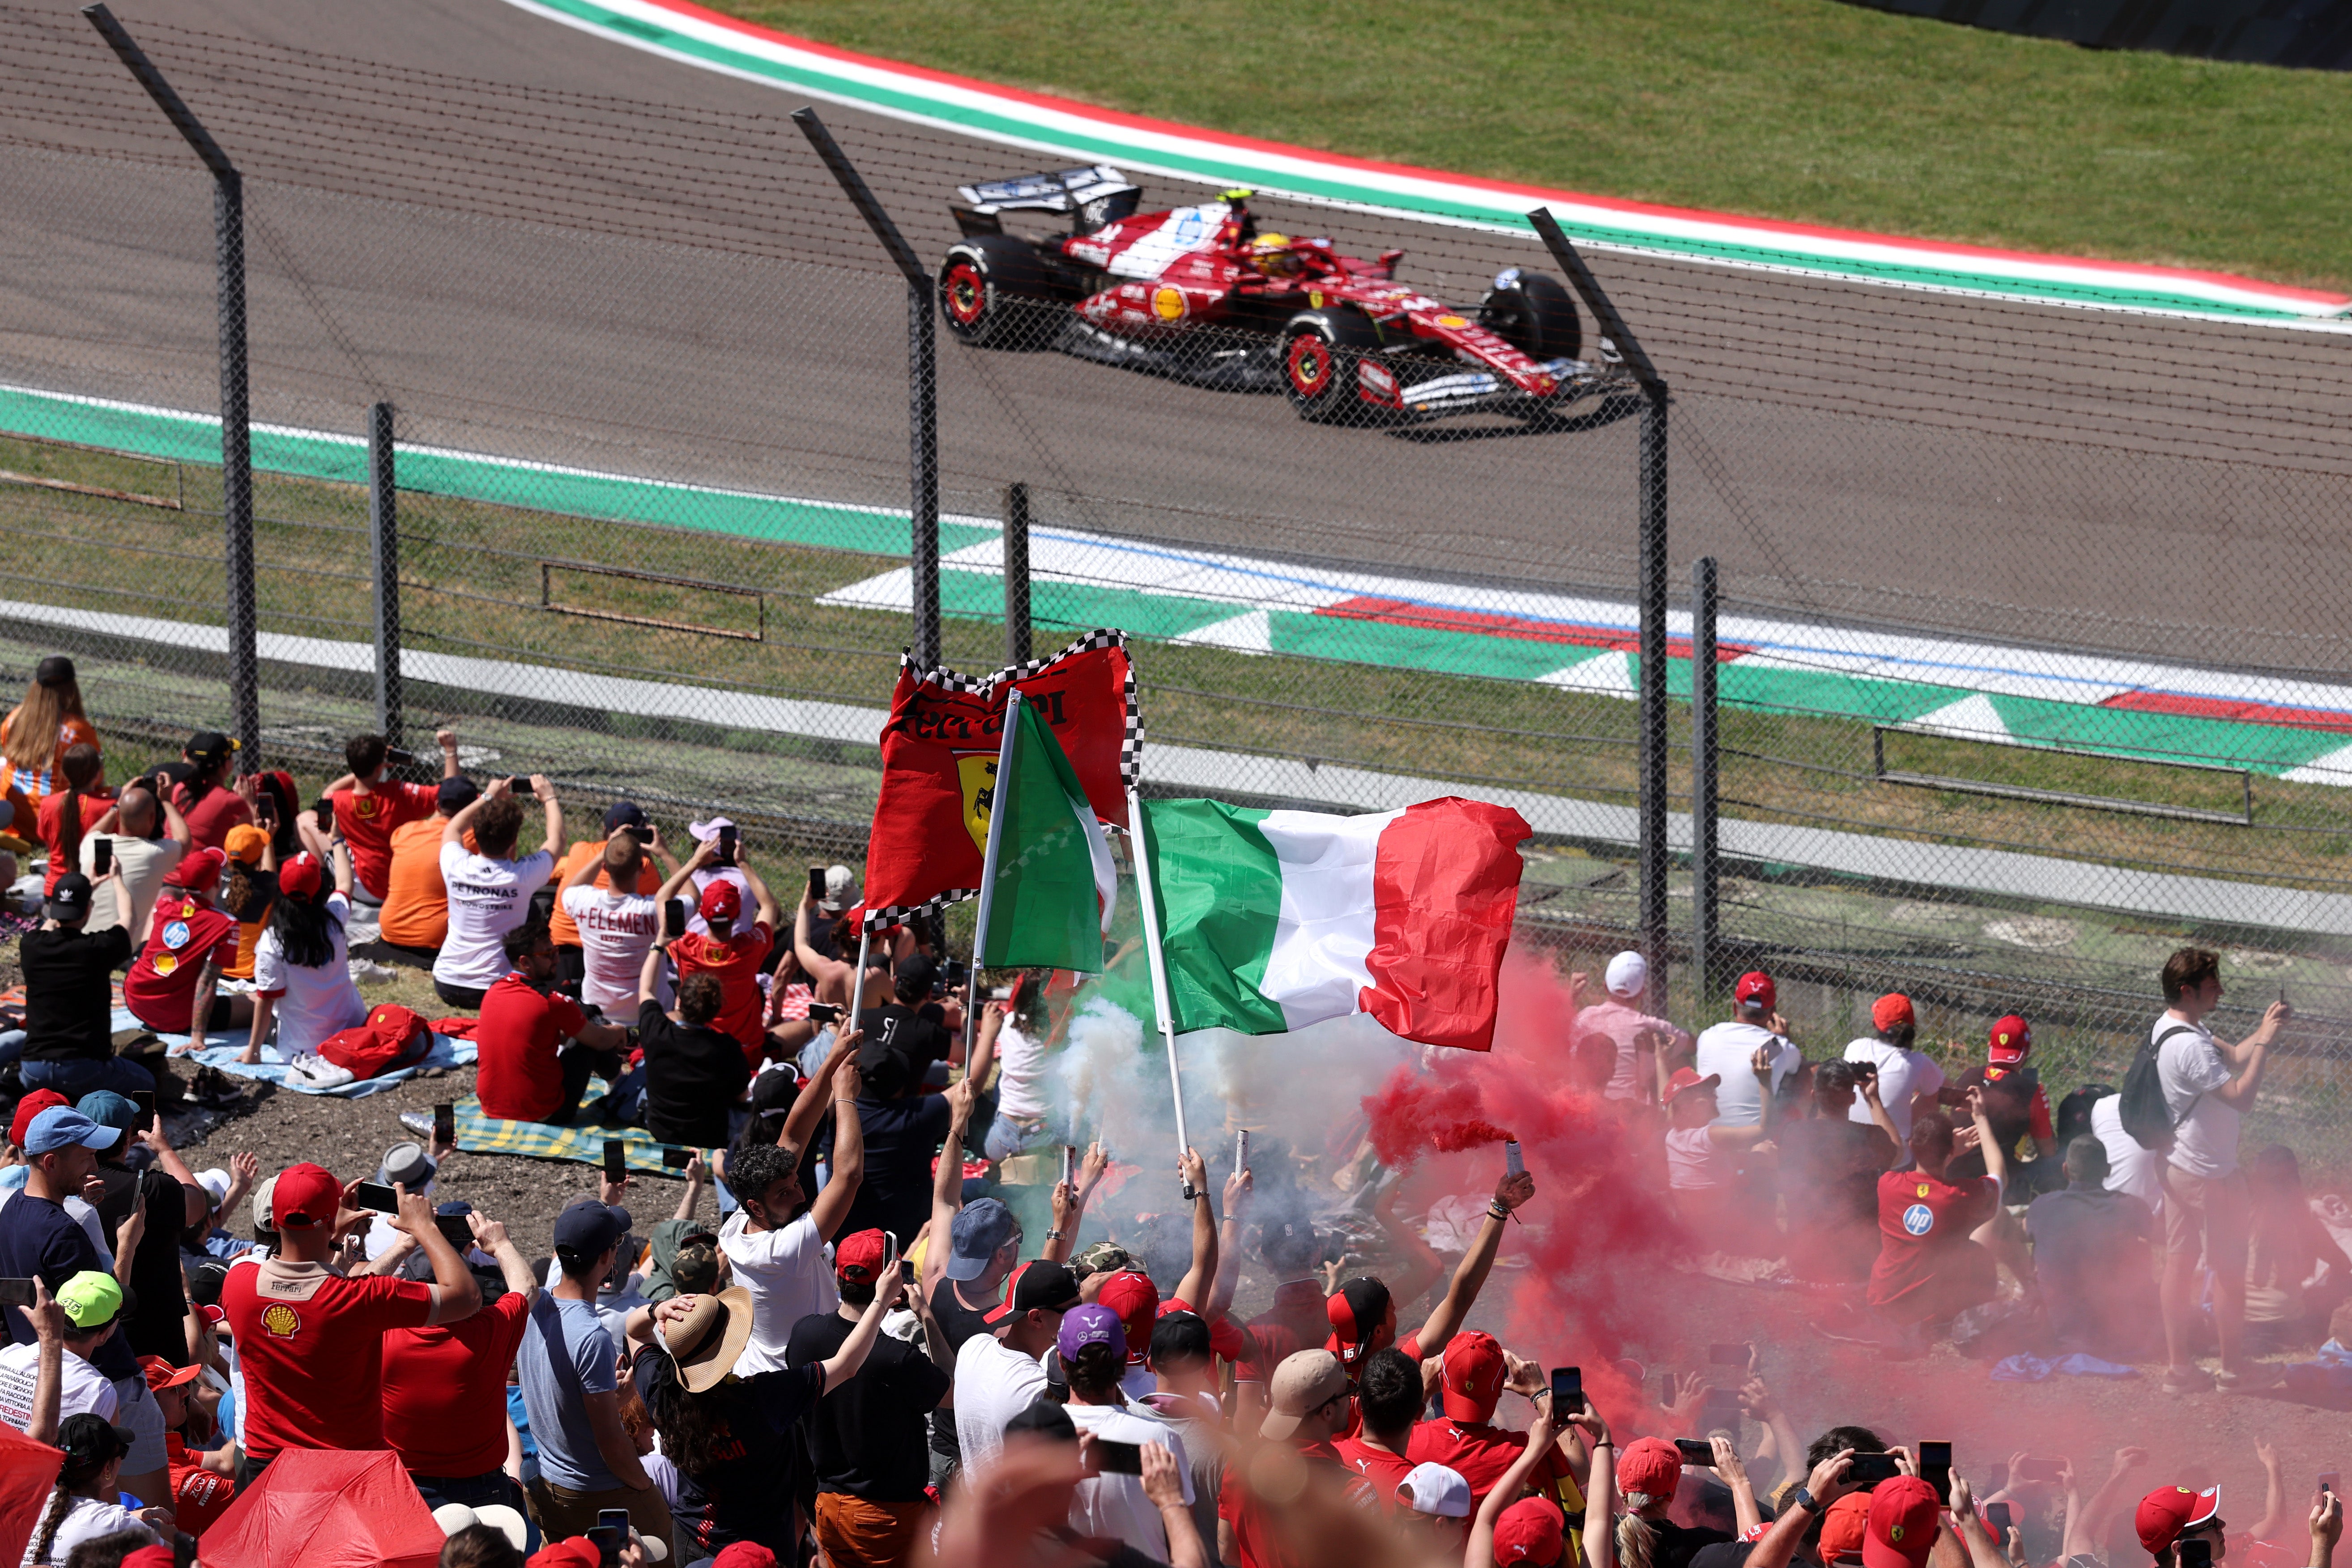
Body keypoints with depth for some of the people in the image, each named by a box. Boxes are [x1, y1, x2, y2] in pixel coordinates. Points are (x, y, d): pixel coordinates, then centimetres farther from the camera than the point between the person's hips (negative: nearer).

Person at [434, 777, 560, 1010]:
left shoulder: (456, 868, -13)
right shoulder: (523, 875, -18)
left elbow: (453, 829, 14)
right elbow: (557, 837, 4)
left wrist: (489, 797, 22)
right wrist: (549, 798, 19)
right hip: (493, 988, -3)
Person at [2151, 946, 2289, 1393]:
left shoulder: (2169, 1029, 6)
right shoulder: (2190, 1046, -26)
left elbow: (2232, 1057, 12)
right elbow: (2241, 1096, -26)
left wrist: (2264, 1031, -3)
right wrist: (2266, 1040, -23)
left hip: (2178, 1166, 10)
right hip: (2210, 1173, -10)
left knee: (2179, 1264, 12)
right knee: (2230, 1269, 4)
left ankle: (2178, 1367, 16)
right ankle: (2234, 1367, 15)